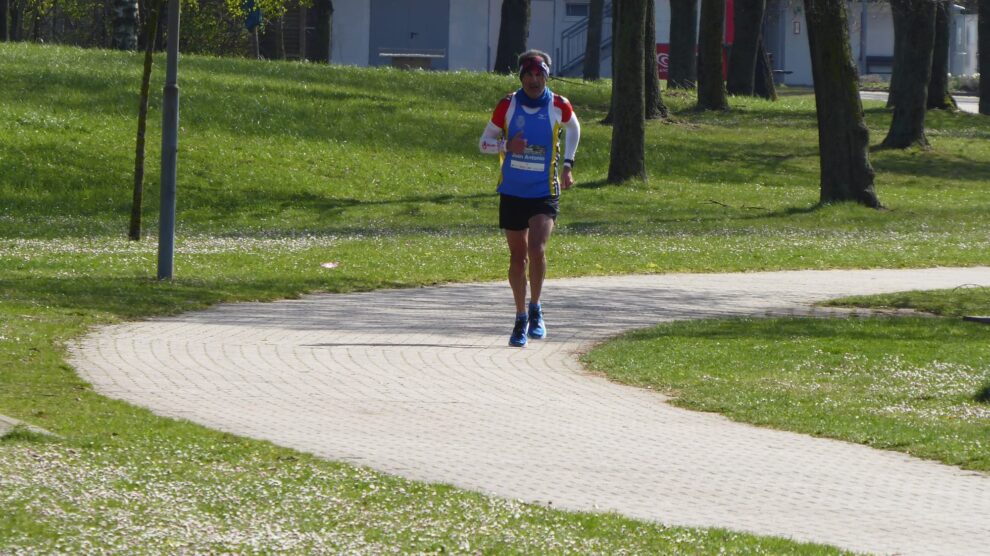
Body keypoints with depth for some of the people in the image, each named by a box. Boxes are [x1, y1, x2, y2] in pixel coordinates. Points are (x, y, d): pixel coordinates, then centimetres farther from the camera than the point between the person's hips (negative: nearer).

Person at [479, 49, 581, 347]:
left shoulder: (559, 106, -4)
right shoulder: (508, 105, -4)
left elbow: (573, 128, 19)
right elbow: (485, 142, 4)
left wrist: (567, 164, 11)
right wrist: (507, 145, -17)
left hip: (545, 192, -1)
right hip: (512, 192, 1)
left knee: (537, 250, -19)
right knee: (518, 257, 7)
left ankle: (536, 310, 2)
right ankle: (521, 318, 21)